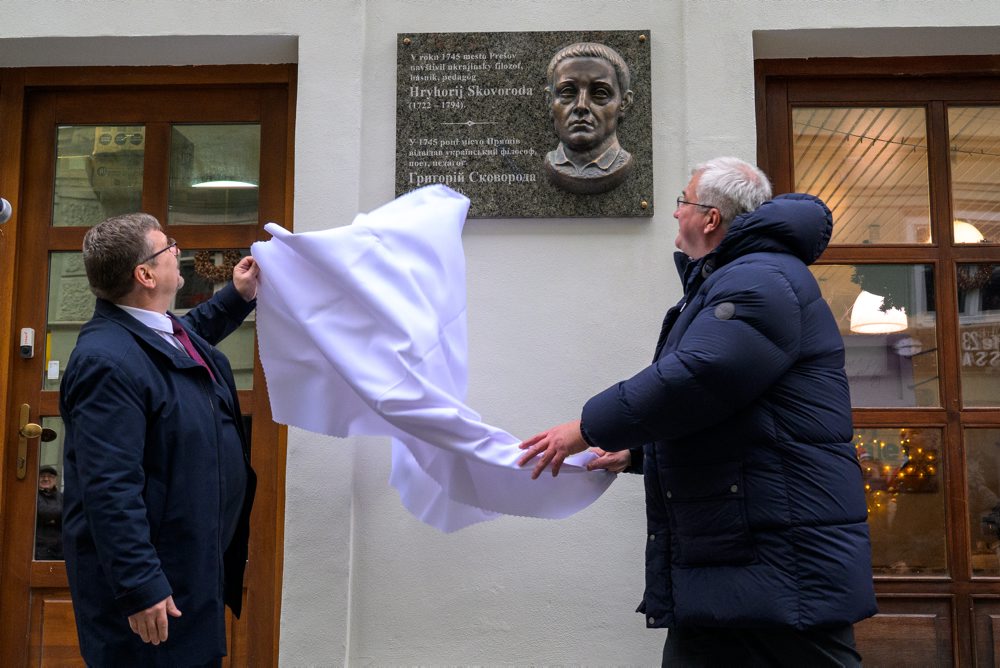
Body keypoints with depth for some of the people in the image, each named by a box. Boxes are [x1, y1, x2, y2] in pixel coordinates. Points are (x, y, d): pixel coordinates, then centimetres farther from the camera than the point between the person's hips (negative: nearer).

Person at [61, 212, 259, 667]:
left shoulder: (161, 326, 5)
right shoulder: (108, 361, -27)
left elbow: (193, 334, 32)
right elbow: (109, 489, -29)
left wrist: (238, 296, 21)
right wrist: (140, 588, -28)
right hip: (156, 577, -10)